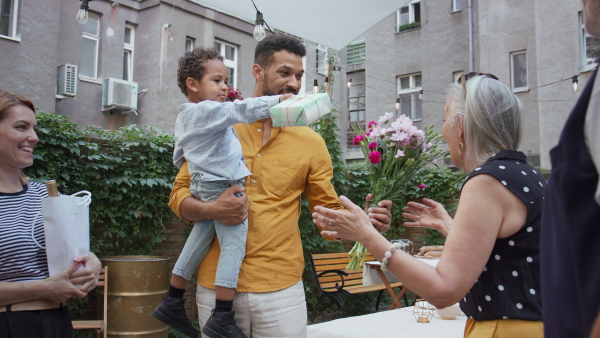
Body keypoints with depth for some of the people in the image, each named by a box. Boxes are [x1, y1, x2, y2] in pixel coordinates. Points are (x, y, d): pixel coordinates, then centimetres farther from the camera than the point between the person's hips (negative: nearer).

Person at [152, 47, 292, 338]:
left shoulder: (184, 118, 16)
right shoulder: (209, 111, -13)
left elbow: (178, 157, 24)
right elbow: (242, 110, -19)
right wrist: (279, 99, -13)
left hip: (202, 187, 10)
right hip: (223, 189, -10)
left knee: (197, 243, 17)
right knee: (233, 245, -6)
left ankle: (172, 303, 28)